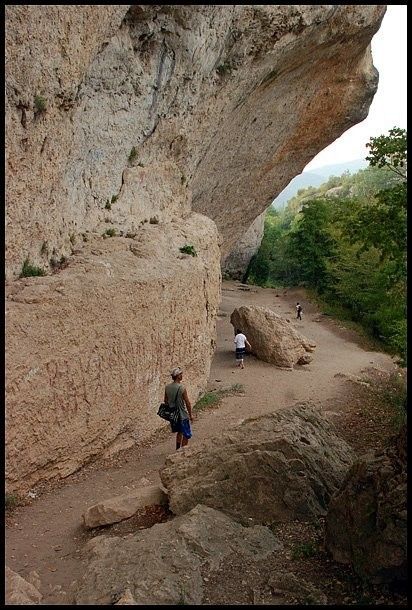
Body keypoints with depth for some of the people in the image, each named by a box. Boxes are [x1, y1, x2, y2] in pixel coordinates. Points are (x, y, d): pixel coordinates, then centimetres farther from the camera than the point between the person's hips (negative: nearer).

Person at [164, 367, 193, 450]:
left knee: (179, 432, 26)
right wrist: (190, 415, -4)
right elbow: (187, 403, -16)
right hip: (182, 415, -7)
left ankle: (178, 449, 33)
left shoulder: (167, 387, -3)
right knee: (186, 435, 9)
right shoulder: (182, 388, -21)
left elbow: (166, 401, 8)